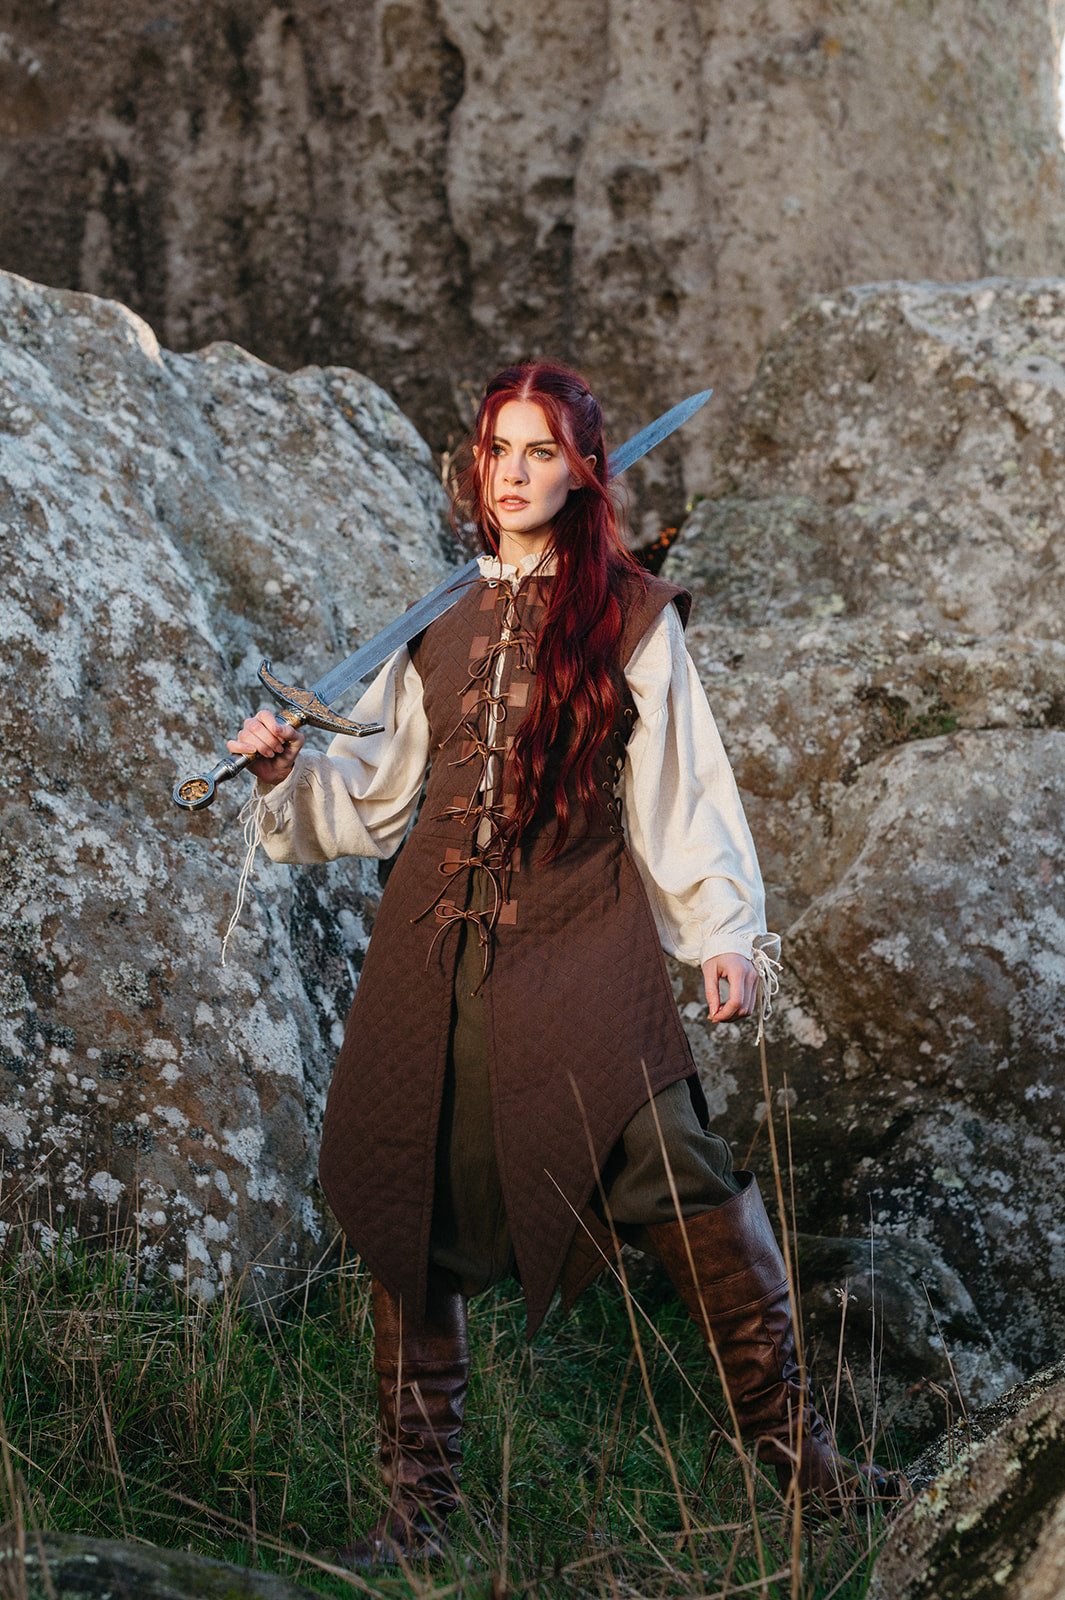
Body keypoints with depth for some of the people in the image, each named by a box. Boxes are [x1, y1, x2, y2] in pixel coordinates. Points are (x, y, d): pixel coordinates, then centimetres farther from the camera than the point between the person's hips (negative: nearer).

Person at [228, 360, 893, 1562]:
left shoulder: (632, 616, 5)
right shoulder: (439, 618, 14)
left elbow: (680, 789, 3)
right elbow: (381, 788, 19)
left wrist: (725, 932, -3)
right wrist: (288, 766, 2)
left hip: (578, 940, -3)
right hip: (435, 936, 4)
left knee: (675, 1178, -16)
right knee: (416, 1204, 3)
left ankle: (788, 1439, 1)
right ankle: (418, 1497, 17)